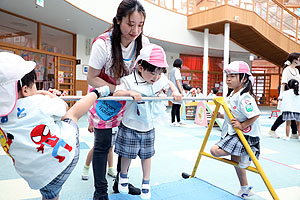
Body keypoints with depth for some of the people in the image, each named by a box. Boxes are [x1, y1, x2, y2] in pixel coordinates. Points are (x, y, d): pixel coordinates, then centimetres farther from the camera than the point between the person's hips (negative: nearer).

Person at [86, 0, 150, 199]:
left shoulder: (143, 41, -15)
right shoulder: (103, 44, -27)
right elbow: (92, 78, -19)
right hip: (104, 96, -4)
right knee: (102, 144, -2)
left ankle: (121, 182, 30)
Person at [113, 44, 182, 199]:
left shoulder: (159, 79, -5)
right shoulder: (130, 81, -18)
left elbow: (169, 83, 15)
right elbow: (116, 93, -24)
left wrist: (175, 92, -4)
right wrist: (130, 92, -40)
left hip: (148, 127, 4)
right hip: (130, 126, -3)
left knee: (146, 154, 15)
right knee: (127, 154, 11)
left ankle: (146, 183, 34)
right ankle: (123, 176, 41)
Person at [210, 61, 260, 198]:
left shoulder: (245, 97, -22)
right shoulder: (232, 95, 9)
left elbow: (255, 115, -28)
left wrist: (242, 125, -26)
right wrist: (221, 116, 11)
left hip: (244, 135, -10)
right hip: (233, 134, 10)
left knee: (215, 150, -20)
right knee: (235, 160, 20)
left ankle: (248, 153, -5)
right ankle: (245, 189, 39)